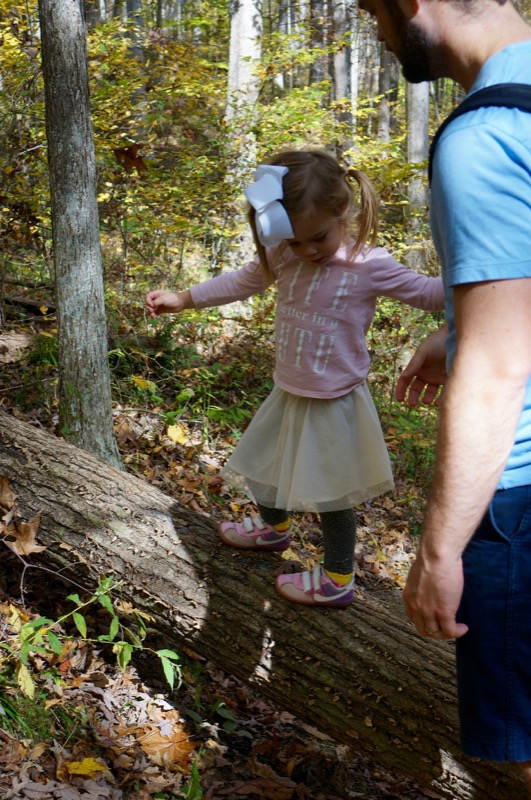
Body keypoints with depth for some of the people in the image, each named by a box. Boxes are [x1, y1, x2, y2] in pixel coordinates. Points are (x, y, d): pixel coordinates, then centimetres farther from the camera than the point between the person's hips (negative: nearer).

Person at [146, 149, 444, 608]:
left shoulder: (370, 266, -18)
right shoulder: (283, 256, -3)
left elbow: (427, 293, -12)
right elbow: (242, 282, 11)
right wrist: (183, 299, 13)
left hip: (333, 404, -6)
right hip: (288, 396, 7)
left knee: (329, 494, 5)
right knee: (268, 467, 26)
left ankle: (338, 580, 24)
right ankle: (275, 528, 56)